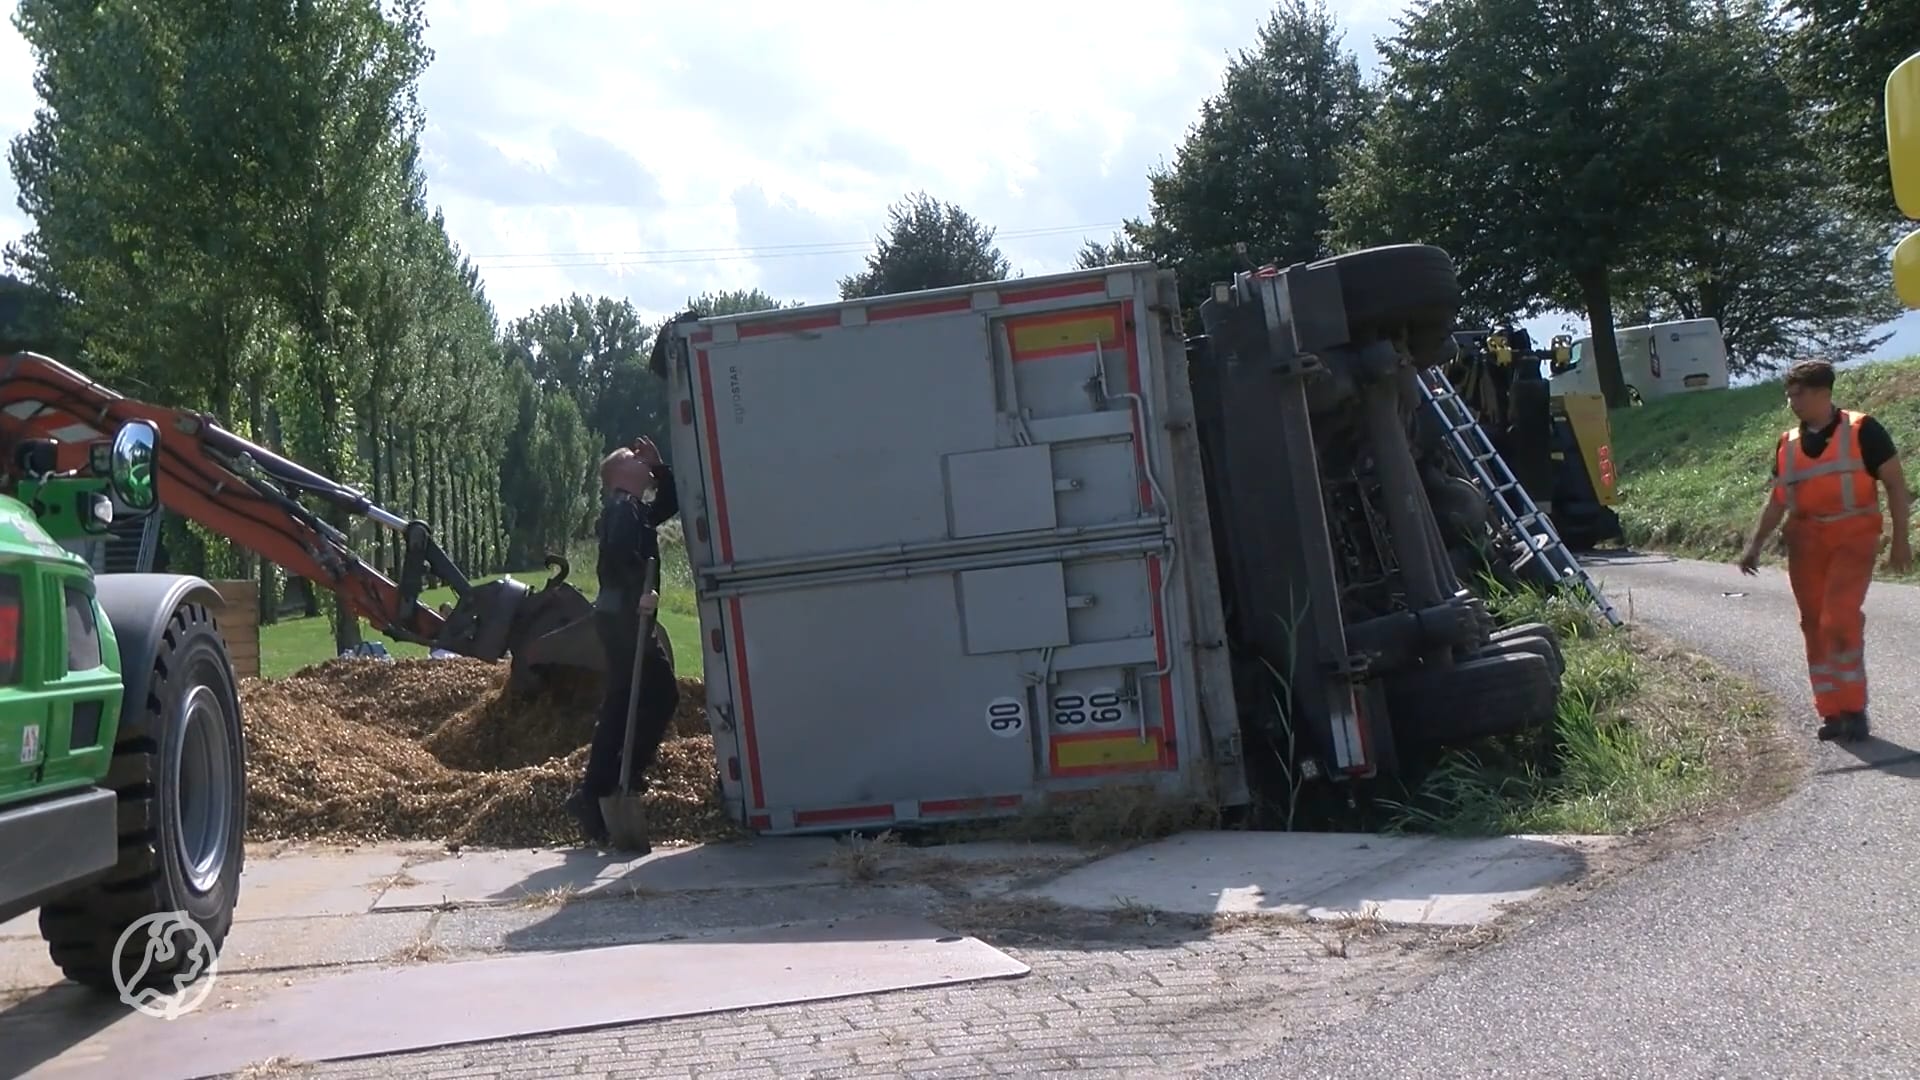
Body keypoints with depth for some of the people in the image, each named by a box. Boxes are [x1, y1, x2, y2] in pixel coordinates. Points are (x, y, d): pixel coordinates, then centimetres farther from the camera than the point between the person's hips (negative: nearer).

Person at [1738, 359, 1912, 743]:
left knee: (1840, 620, -17)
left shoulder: (1862, 430, -3)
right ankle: (1832, 712, 13)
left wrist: (1900, 540, -6)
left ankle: (1853, 708, -5)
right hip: (1806, 540, 5)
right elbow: (1777, 500, 18)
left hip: (1852, 538, -5)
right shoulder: (1788, 443, 11)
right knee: (1814, 625, 4)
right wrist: (1755, 545, 12)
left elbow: (1895, 484, -1)